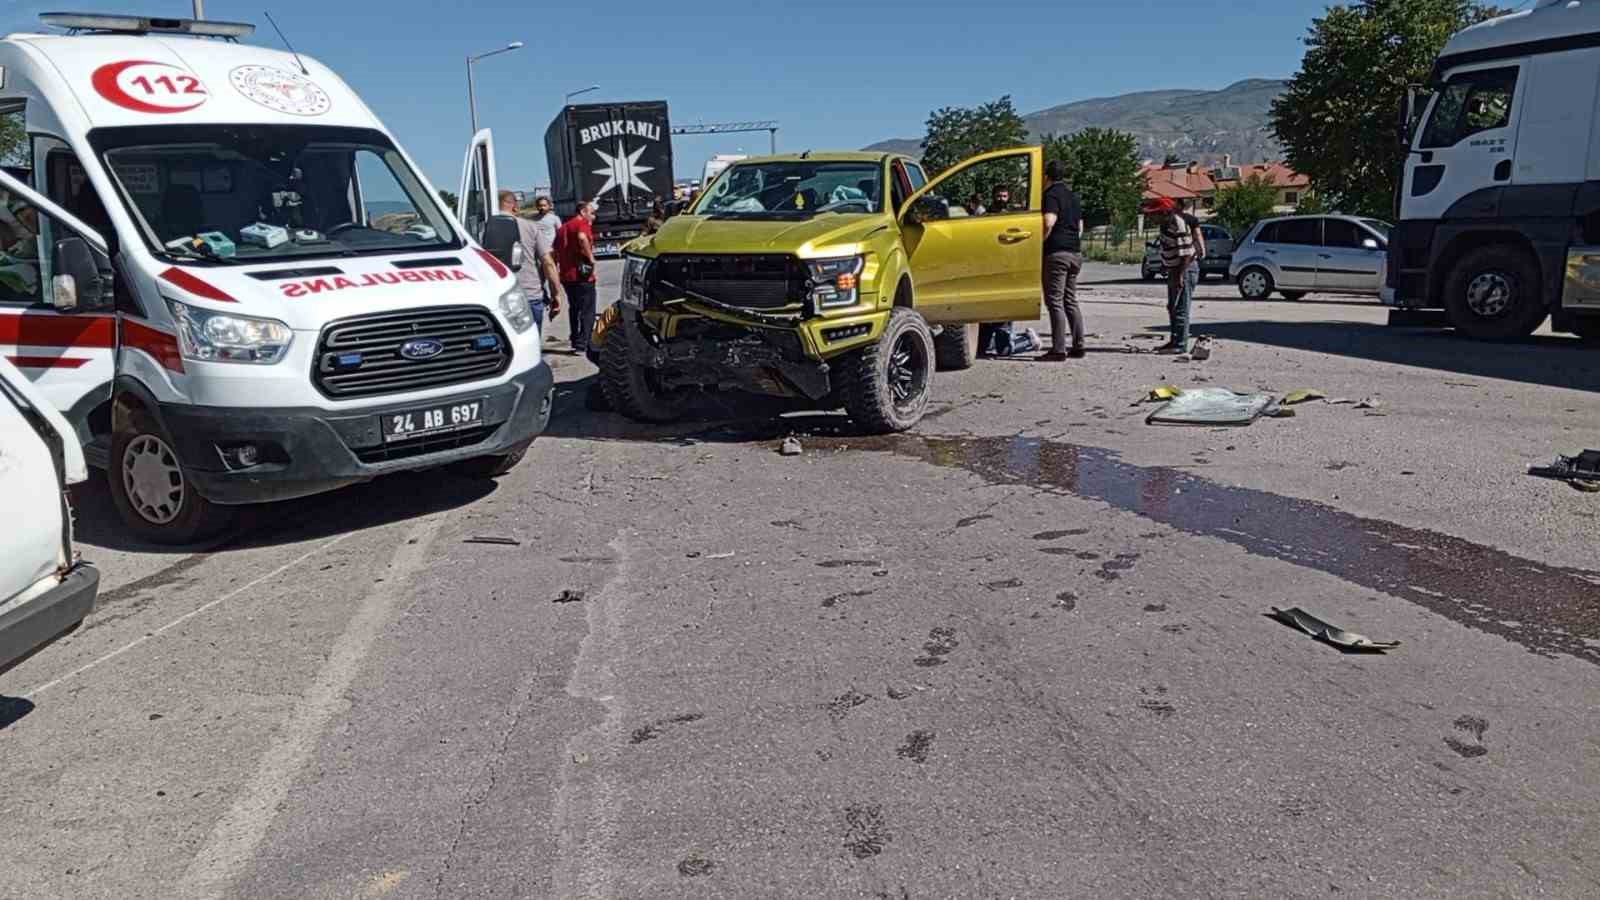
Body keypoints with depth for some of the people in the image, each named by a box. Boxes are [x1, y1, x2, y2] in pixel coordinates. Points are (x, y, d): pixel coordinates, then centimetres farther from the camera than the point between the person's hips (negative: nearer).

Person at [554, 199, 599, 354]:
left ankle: (575, 342, 26)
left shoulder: (563, 227, 18)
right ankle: (581, 345, -7)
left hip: (566, 276, 8)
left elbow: (555, 252, 19)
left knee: (575, 309, 21)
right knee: (587, 311, -2)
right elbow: (582, 237, -31)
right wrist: (591, 257, -21)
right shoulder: (583, 223, -8)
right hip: (582, 274, -8)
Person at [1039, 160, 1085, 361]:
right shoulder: (1073, 196, 18)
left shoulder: (1052, 195, -9)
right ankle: (1078, 346, 14)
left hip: (1056, 253, -9)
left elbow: (1049, 223, -23)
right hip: (1075, 252, 9)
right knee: (1071, 301, 13)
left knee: (1054, 301, -6)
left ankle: (1058, 350, -9)